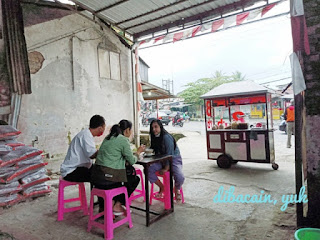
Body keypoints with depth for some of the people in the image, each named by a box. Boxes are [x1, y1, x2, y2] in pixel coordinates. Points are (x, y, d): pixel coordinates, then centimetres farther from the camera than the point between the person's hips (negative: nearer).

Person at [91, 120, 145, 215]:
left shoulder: (108, 137, 16)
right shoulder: (123, 140, -9)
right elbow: (132, 161, -3)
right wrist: (138, 152, 16)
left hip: (96, 176, 8)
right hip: (106, 178, -8)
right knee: (135, 179, 15)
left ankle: (103, 207, 29)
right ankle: (117, 205, 17)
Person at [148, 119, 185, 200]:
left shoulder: (167, 137, -21)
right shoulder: (155, 138, 2)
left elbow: (170, 154, -21)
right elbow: (153, 150, 10)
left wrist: (166, 169, -19)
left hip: (174, 159, -6)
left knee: (180, 177, -31)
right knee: (148, 170, -17)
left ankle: (177, 189, 9)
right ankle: (162, 187, 7)